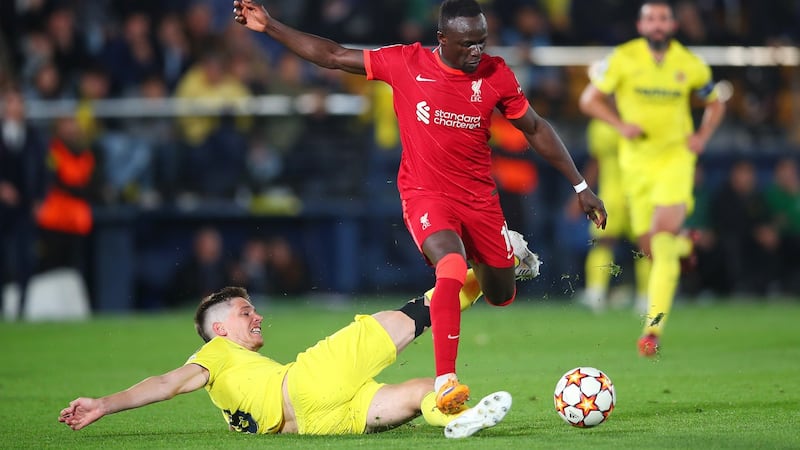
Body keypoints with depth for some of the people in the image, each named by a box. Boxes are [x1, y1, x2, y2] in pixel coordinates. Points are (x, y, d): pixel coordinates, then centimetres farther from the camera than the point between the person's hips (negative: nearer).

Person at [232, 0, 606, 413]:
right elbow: (332, 56, -5)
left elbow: (535, 129, 6)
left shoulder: (495, 75, -6)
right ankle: (445, 381, -34)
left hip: (480, 198, 3)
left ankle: (509, 251, 52)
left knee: (501, 296, 14)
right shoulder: (405, 64, -11)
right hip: (426, 195, -3)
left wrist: (581, 186, 7)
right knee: (452, 267, -32)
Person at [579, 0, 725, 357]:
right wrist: (621, 124, -15)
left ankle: (653, 327, -20)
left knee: (664, 234, -20)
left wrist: (703, 136, -3)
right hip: (637, 162, 2)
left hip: (675, 157, -2)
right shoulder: (623, 59, -5)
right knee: (649, 247, 5)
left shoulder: (690, 65, -2)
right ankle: (685, 246, 44)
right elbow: (589, 99, 0)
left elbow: (715, 105, 15)